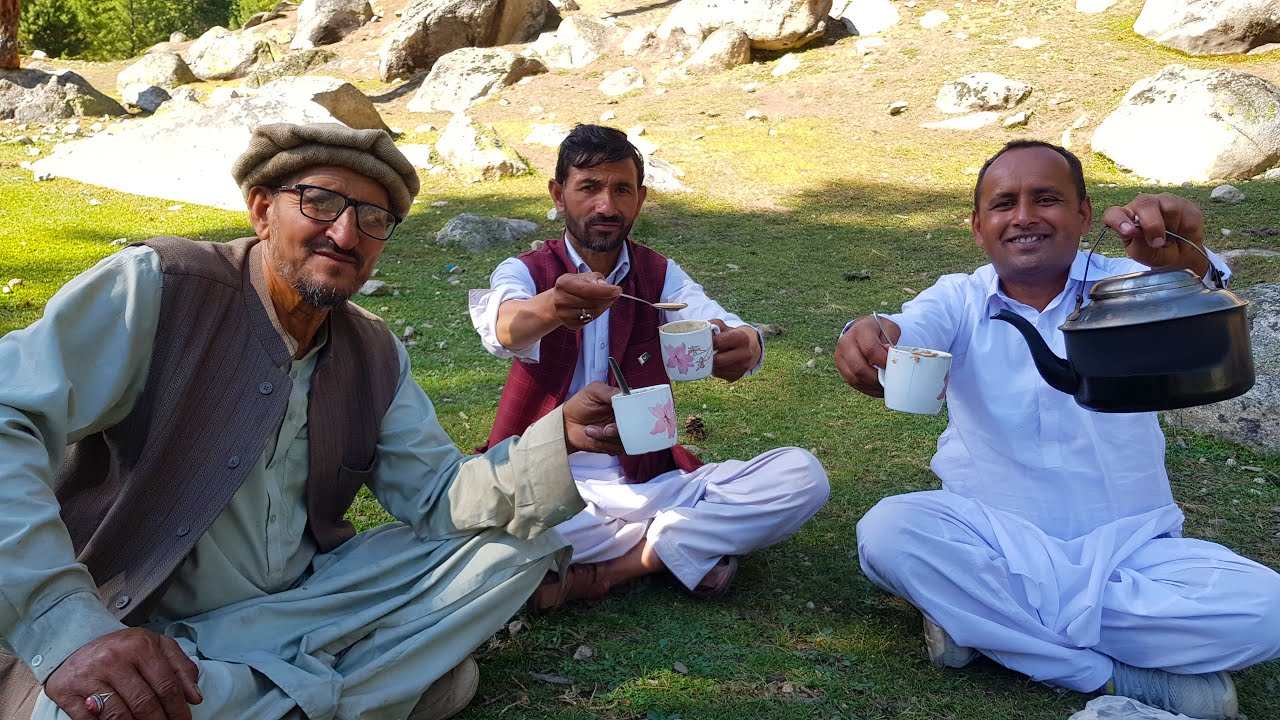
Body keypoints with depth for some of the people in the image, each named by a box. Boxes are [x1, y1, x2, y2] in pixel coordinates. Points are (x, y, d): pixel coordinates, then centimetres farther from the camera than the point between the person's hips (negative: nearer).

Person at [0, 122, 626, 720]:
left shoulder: (375, 356, 6)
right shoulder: (153, 289, -14)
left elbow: (435, 499, 1)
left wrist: (562, 438, -17)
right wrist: (71, 632, -37)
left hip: (302, 603, 6)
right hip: (139, 633, -5)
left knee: (513, 544, -1)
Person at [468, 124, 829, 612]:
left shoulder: (660, 276, 8)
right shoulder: (525, 273, 2)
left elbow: (713, 323, -14)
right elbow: (503, 329, -24)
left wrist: (742, 344, -39)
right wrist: (551, 308, -48)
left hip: (647, 482, 3)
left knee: (802, 476, -17)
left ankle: (601, 572, -18)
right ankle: (687, 550, -17)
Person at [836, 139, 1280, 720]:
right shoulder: (959, 301, 4)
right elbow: (908, 335, -20)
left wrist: (1189, 269, -46)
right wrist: (869, 339, -46)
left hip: (1130, 547, 0)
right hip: (993, 539, 0)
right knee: (889, 532, -29)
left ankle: (979, 615, -16)